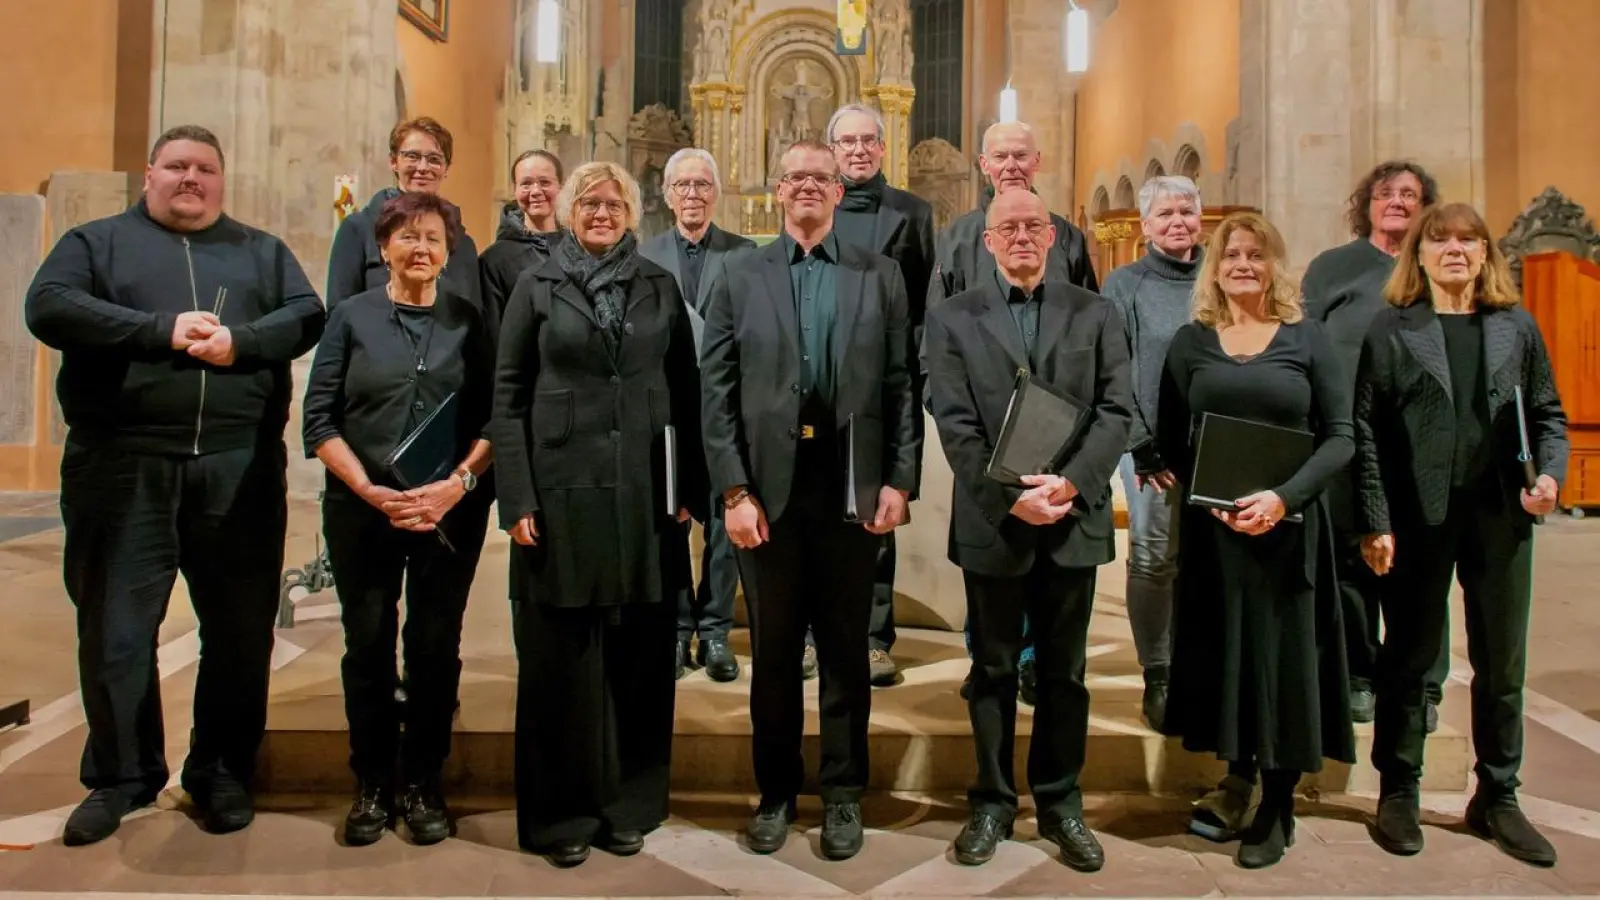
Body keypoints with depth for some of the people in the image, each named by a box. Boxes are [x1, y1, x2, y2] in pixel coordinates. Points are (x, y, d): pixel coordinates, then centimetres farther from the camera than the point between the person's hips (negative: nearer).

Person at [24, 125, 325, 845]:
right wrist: (161, 329, -15)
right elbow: (48, 307, -4)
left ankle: (223, 772, 21)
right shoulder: (97, 241, 12)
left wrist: (241, 341, -14)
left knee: (241, 627, 6)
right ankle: (120, 777, 21)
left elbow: (308, 315, 4)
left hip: (240, 466, 1)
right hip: (122, 465, -1)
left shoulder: (262, 251, 18)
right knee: (115, 629, 5)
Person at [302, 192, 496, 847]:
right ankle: (371, 785, 21)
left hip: (449, 510, 0)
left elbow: (493, 418, 2)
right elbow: (319, 419, 1)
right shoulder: (351, 318, 5)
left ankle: (423, 783, 19)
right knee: (368, 646, 6)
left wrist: (457, 484, -13)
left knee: (436, 647, 4)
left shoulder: (468, 321, 5)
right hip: (361, 510, 0)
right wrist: (372, 491, -11)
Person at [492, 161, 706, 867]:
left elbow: (685, 391, 9)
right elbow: (508, 398, 2)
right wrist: (517, 499, -6)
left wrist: (691, 487, 2)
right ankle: (560, 813, 20)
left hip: (644, 495, 2)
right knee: (562, 656, 5)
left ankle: (629, 806, 23)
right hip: (563, 491, -1)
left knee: (639, 654, 7)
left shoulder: (660, 287, 10)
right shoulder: (536, 288, 5)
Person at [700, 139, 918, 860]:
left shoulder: (880, 277, 7)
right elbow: (717, 393, -1)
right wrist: (734, 491, -8)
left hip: (853, 489, 0)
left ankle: (843, 793, 27)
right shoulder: (739, 278, 5)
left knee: (846, 650, 11)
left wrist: (898, 481, -5)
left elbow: (901, 387, 3)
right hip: (768, 489, 0)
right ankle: (775, 790, 28)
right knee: (773, 651, 11)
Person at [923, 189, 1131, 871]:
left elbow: (1116, 410, -1)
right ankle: (993, 801, 25)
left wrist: (1070, 482, -16)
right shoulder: (952, 318, 2)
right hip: (992, 522, -1)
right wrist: (1009, 498, -16)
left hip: (1073, 519, 1)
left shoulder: (1095, 313, 6)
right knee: (993, 670, 11)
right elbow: (955, 425, -5)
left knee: (1064, 672, 12)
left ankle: (1060, 802, 27)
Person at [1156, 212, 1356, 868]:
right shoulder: (1190, 342, 6)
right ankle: (1238, 778, 27)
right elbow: (1169, 440, 5)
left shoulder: (1307, 339, 2)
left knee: (1283, 653, 4)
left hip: (1288, 525, -1)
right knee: (1221, 647, 7)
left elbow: (1340, 436, -2)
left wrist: (1284, 497, -17)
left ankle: (1278, 806, 18)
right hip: (1211, 525, 2)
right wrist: (1209, 497, -12)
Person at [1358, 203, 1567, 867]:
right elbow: (1366, 429, -5)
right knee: (1409, 657, 7)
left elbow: (1548, 414, 13)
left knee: (1502, 663, 11)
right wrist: (1375, 521, -12)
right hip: (1419, 514, -3)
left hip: (1500, 515, 3)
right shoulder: (1392, 327, 0)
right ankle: (1398, 793, 21)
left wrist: (1550, 474, -6)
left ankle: (1497, 798, 26)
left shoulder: (1516, 327, 9)